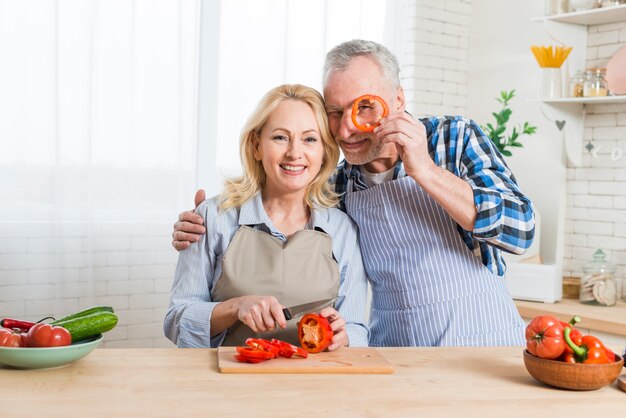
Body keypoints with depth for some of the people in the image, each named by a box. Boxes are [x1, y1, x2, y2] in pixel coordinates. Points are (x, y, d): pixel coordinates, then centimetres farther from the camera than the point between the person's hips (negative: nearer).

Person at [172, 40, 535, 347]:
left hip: (484, 347, -1)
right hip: (394, 355, 1)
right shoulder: (339, 186, 3)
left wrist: (425, 170, -20)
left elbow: (519, 232, -13)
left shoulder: (456, 138, -4)